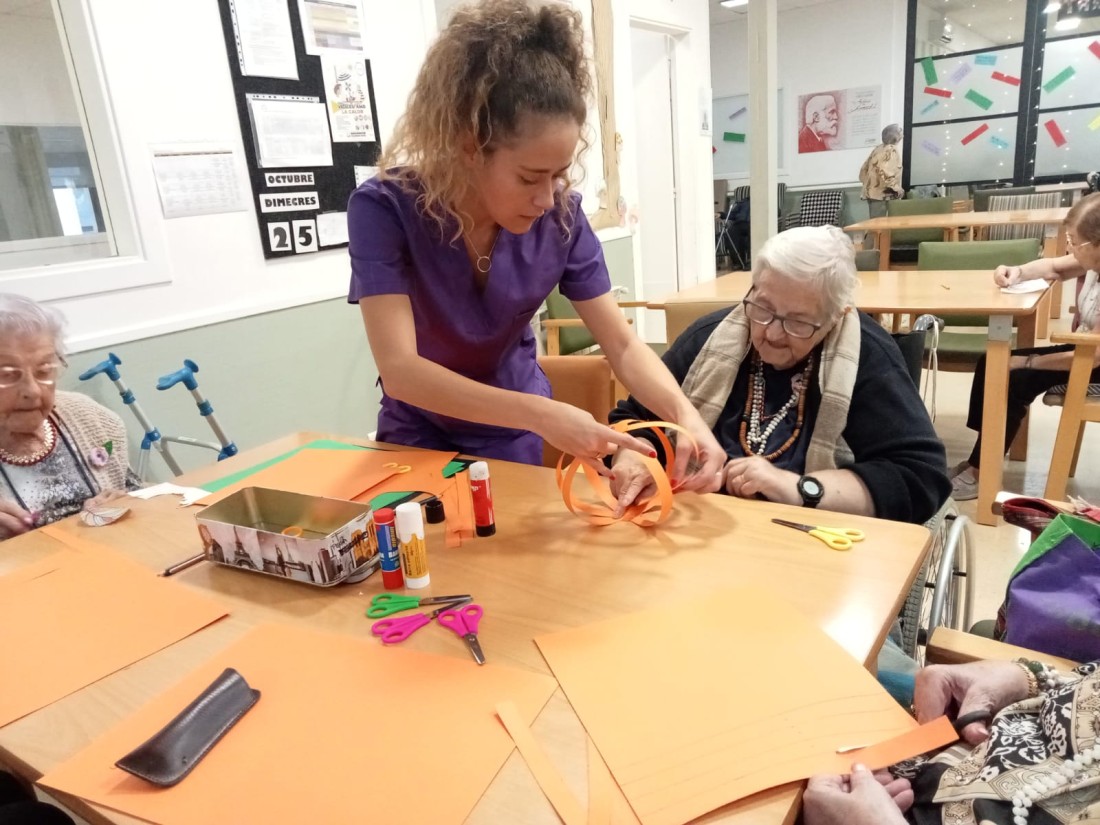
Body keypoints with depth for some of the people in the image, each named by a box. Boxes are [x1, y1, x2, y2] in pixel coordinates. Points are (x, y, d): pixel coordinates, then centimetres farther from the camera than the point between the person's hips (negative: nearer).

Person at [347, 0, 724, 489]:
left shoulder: (560, 216, -19)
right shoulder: (384, 209, -28)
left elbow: (622, 345, -17)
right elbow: (399, 369, -37)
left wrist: (684, 413, -36)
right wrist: (542, 415, -47)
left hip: (515, 436, 2)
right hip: (420, 435, -2)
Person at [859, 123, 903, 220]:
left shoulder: (878, 148, 15)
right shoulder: (892, 150, -11)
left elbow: (864, 169, 17)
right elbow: (885, 173, -23)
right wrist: (896, 189, -14)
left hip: (870, 192, 9)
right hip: (881, 194, -9)